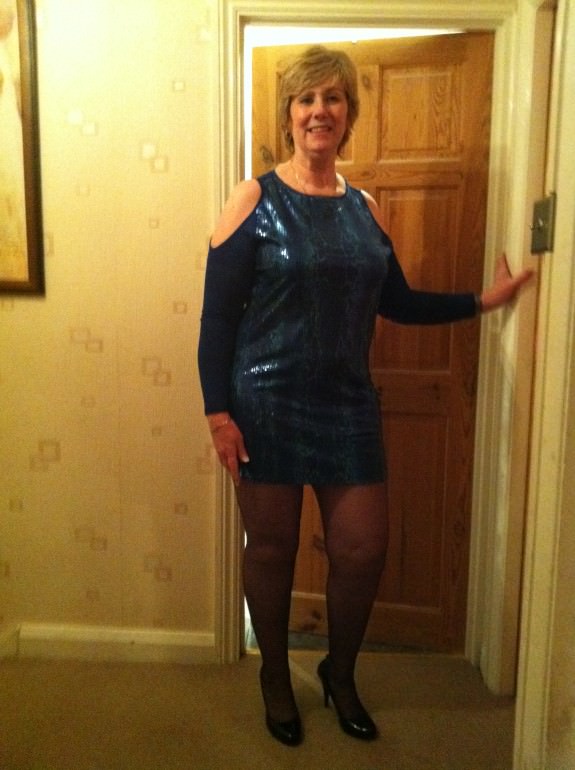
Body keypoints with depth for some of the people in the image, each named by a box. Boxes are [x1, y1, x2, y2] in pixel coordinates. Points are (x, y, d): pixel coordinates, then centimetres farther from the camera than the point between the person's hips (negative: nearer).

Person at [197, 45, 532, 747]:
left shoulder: (365, 208, 9)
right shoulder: (254, 200, -4)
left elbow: (396, 302, 17)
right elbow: (217, 314, -7)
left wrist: (480, 301, 12)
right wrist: (218, 411, -13)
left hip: (348, 403, 4)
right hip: (267, 402, -4)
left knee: (362, 550, 7)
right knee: (271, 547, 9)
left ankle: (339, 675, 35)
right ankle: (275, 678, 35)